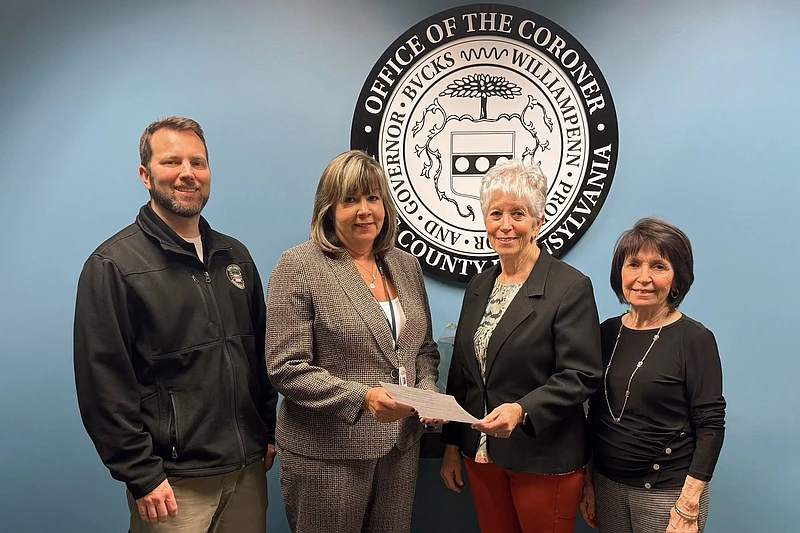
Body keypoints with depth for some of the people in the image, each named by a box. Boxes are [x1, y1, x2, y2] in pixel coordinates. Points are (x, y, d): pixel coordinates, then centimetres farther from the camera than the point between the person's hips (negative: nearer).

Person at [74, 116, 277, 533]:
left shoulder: (235, 256, 8)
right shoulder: (112, 265, -9)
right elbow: (103, 384, -12)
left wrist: (269, 432, 10)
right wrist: (142, 476, -12)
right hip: (174, 483, -5)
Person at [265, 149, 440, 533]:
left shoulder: (406, 264, 8)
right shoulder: (299, 267, -10)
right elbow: (286, 368, -14)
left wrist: (427, 390, -5)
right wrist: (362, 397, -23)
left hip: (401, 446, 5)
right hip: (328, 454, -5)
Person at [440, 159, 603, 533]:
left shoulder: (571, 287, -12)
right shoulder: (480, 285, 7)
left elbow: (580, 376, -15)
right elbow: (461, 372, 10)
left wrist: (522, 410, -29)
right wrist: (452, 445, 11)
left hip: (544, 460, -5)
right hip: (482, 455, 6)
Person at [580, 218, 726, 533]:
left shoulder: (695, 339, -12)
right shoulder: (608, 332, 1)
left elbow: (710, 426, -13)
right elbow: (596, 413, 7)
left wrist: (688, 507, -16)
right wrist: (588, 482, 8)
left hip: (666, 492, -4)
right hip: (607, 484, 4)